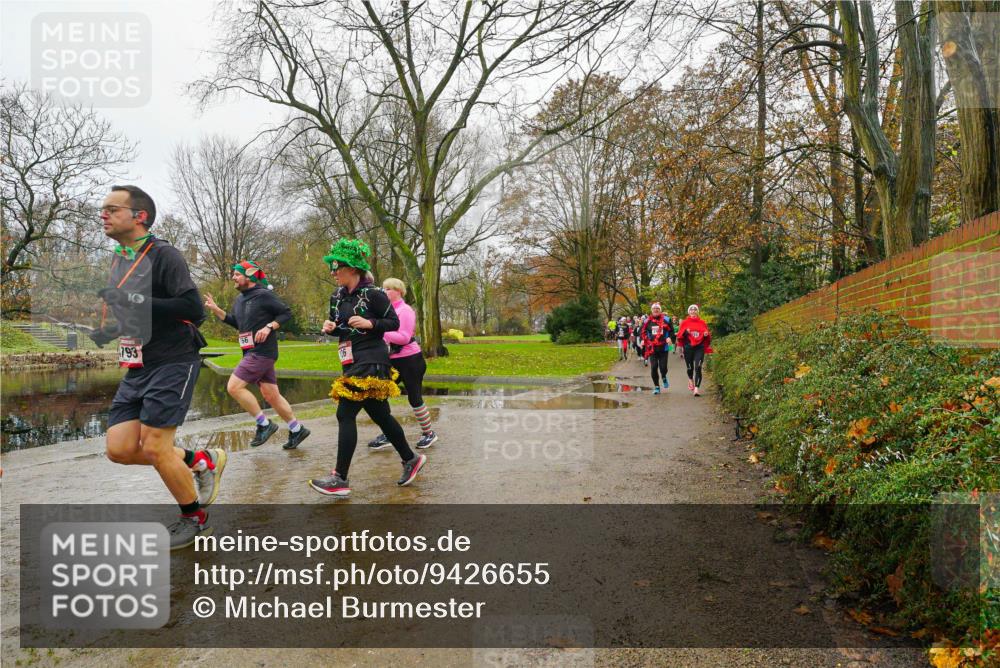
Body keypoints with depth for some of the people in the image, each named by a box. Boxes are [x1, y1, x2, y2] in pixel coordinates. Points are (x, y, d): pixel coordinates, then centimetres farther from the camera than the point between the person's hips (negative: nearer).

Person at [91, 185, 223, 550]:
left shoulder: (163, 255, -12)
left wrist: (136, 303, -26)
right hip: (137, 369, 8)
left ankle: (195, 518, 15)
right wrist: (108, 331, 9)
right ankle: (201, 461, 22)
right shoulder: (119, 258, 14)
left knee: (155, 448, -8)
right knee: (120, 449, 2)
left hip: (172, 363, -8)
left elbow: (194, 309, -21)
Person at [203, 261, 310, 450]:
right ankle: (297, 430, 20)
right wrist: (216, 309, 14)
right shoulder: (240, 299, 15)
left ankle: (264, 424, -2)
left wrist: (269, 327, -19)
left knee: (234, 387, -13)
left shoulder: (263, 295, -10)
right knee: (271, 395, 10)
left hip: (262, 352, -9)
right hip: (252, 353, 9)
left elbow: (287, 313, -9)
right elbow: (235, 323, 25)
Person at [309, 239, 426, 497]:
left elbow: (394, 323, -6)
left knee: (345, 414, -11)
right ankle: (411, 459, 29)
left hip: (370, 361, -8)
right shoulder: (337, 297, 10)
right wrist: (330, 327, -2)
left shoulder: (373, 294, -11)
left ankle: (340, 479, -6)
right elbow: (340, 328, 20)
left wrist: (369, 323, -21)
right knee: (380, 415, 14)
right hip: (353, 362, 8)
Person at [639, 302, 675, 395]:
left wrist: (670, 338, -9)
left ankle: (664, 378, 31)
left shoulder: (666, 320, 4)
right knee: (653, 367, -2)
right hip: (652, 348, 1)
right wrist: (644, 340, -3)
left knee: (663, 367, -5)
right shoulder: (647, 321, 7)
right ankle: (656, 387, 11)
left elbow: (671, 331, 9)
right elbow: (642, 332, 13)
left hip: (663, 347, -1)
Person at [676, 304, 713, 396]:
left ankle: (696, 388, -18)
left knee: (698, 367, -14)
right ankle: (690, 379, 43)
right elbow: (679, 335, 4)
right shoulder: (685, 322, 6)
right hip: (688, 348, 0)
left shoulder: (702, 322, 8)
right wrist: (685, 332, -14)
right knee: (690, 367, 9)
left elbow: (707, 335, 15)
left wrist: (706, 334, -8)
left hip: (699, 348, 0)